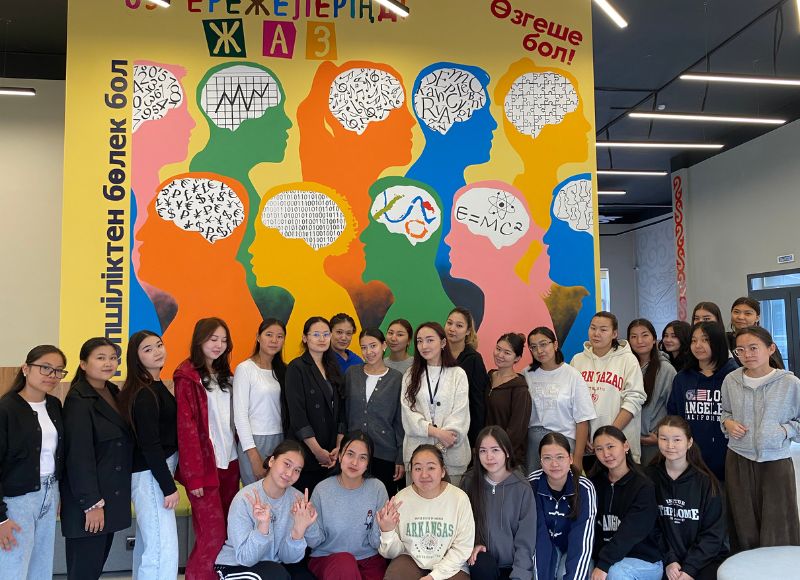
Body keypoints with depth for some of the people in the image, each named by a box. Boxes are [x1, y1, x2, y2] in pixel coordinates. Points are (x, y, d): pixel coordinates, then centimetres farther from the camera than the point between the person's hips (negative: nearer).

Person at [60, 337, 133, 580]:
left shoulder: (114, 393, 8)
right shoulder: (79, 401, -14)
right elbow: (79, 456, -17)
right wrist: (91, 503, -17)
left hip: (112, 496, 7)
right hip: (88, 498, -7)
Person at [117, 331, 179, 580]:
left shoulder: (156, 386, 10)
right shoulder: (144, 394, -18)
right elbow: (149, 444, -20)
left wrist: (170, 475, 10)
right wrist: (169, 487, -18)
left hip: (159, 469, 10)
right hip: (150, 475, -10)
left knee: (147, 541, 18)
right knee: (163, 547, -8)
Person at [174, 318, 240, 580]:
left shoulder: (224, 375, 14)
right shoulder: (187, 376, -9)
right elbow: (186, 426, -13)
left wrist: (239, 455, 9)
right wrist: (194, 475, -15)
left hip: (229, 462, 7)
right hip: (204, 465, -6)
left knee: (227, 529, 9)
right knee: (212, 533, -6)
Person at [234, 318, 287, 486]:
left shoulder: (281, 370, 10)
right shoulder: (245, 368, -7)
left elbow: (283, 409, 11)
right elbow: (240, 414, -10)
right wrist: (254, 456, -15)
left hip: (280, 440, 5)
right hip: (254, 442, -5)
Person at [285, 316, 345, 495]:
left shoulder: (333, 368, 12)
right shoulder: (297, 368, -6)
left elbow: (339, 410, 10)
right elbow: (297, 413, -12)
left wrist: (339, 446, 0)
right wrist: (317, 450, -13)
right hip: (305, 452, -5)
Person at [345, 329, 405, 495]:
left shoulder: (396, 378, -1)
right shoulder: (352, 373, 4)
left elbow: (400, 421, 0)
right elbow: (344, 411, 10)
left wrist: (401, 459, -2)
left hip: (385, 454, -2)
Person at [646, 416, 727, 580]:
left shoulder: (706, 481, -6)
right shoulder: (650, 477, -3)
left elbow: (713, 533, -5)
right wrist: (668, 560, -11)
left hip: (706, 558, -1)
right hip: (667, 558, 1)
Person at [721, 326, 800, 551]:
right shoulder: (731, 380, 1)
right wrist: (728, 423, -2)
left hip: (776, 461, -3)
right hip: (738, 460, 3)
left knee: (777, 532, 2)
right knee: (743, 526, 14)